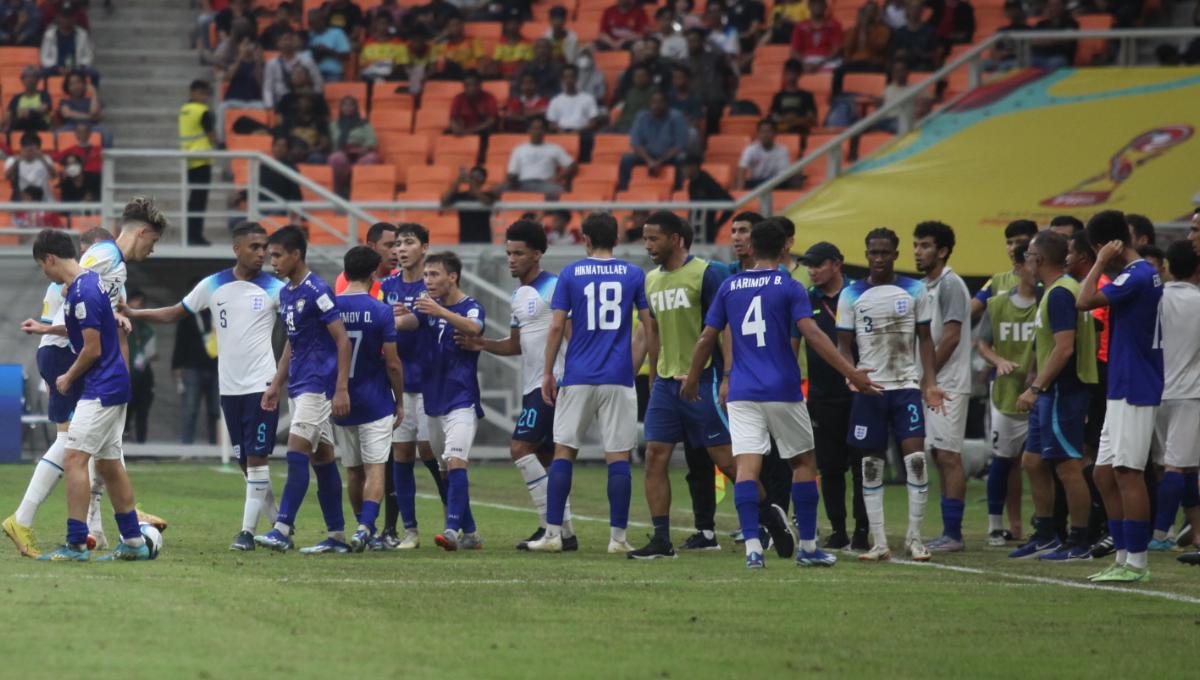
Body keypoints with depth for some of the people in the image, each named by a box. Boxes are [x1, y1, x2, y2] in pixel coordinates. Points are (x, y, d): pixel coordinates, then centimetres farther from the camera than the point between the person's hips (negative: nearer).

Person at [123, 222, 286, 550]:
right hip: (229, 386, 4)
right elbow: (174, 314, 14)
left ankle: (248, 530, -6)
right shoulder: (213, 286, 6)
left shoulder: (274, 289, -2)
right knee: (245, 460, 7)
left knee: (256, 458, -8)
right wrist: (131, 313, 6)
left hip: (261, 384, -4)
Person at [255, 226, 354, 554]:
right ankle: (337, 536, 11)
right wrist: (276, 385, 20)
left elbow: (343, 341, -15)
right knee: (323, 459, 9)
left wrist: (342, 389, -19)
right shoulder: (285, 293, 13)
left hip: (318, 385, -9)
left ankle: (282, 532, -19)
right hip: (298, 387, 9)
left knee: (297, 453, -15)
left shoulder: (317, 291, -14)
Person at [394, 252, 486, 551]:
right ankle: (470, 533, 19)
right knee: (447, 469, 10)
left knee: (455, 462, -19)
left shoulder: (471, 307, -5)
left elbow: (473, 328, -28)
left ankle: (453, 530, -26)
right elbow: (407, 321, -10)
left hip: (461, 401, -7)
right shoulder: (427, 306, 10)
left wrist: (441, 312, -44)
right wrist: (398, 317, -35)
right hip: (433, 401, 7)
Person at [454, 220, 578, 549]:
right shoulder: (519, 295, 17)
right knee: (545, 458, 10)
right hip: (532, 386, 10)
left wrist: (562, 378, -21)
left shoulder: (552, 288, -11)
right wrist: (483, 345, 5)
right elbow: (516, 345, 22)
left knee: (520, 448, -15)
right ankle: (564, 531, 13)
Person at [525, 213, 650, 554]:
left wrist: (548, 374, 6)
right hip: (619, 378, 0)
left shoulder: (570, 274, 1)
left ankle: (553, 534, 2)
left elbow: (557, 327, -1)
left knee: (564, 452, 6)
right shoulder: (634, 275, 4)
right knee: (618, 457, 1)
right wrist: (635, 364, 19)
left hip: (578, 377, 0)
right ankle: (618, 536, -1)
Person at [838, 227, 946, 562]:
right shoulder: (852, 295, 4)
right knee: (871, 465, 2)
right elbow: (845, 345, 5)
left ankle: (914, 537, -2)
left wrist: (930, 383, -4)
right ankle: (879, 543, 6)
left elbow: (924, 339, 7)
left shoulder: (915, 291, 4)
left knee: (915, 457, -12)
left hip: (906, 385, -1)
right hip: (869, 387, 1)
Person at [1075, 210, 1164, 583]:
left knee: (1127, 473, -8)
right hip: (1122, 391, 10)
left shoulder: (1135, 277, -16)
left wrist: (1101, 262, -13)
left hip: (1133, 393, -10)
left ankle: (1136, 562, -7)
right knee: (1105, 474, 11)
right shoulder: (1144, 274, 15)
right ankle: (1123, 558, 15)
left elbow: (1085, 301, -22)